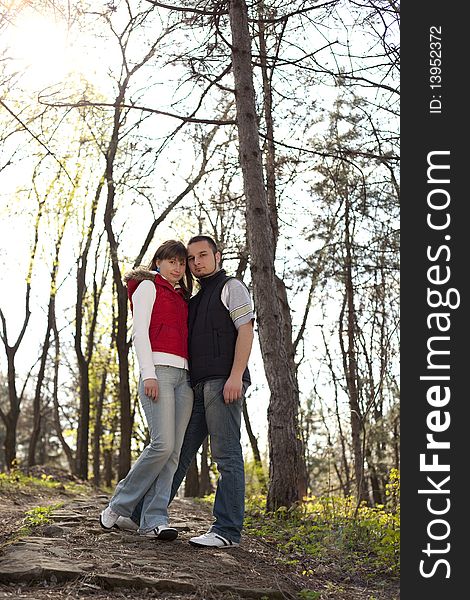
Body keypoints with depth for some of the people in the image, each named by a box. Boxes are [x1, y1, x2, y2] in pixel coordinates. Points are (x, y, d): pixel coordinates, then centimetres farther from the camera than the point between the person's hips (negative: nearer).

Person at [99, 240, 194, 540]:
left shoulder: (182, 298, 26)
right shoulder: (148, 287, 7)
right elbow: (139, 332, -4)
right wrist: (148, 374, -15)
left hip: (183, 376, 7)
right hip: (159, 370, -7)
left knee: (174, 451, -3)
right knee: (163, 444, -17)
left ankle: (154, 519, -5)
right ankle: (118, 508, -3)